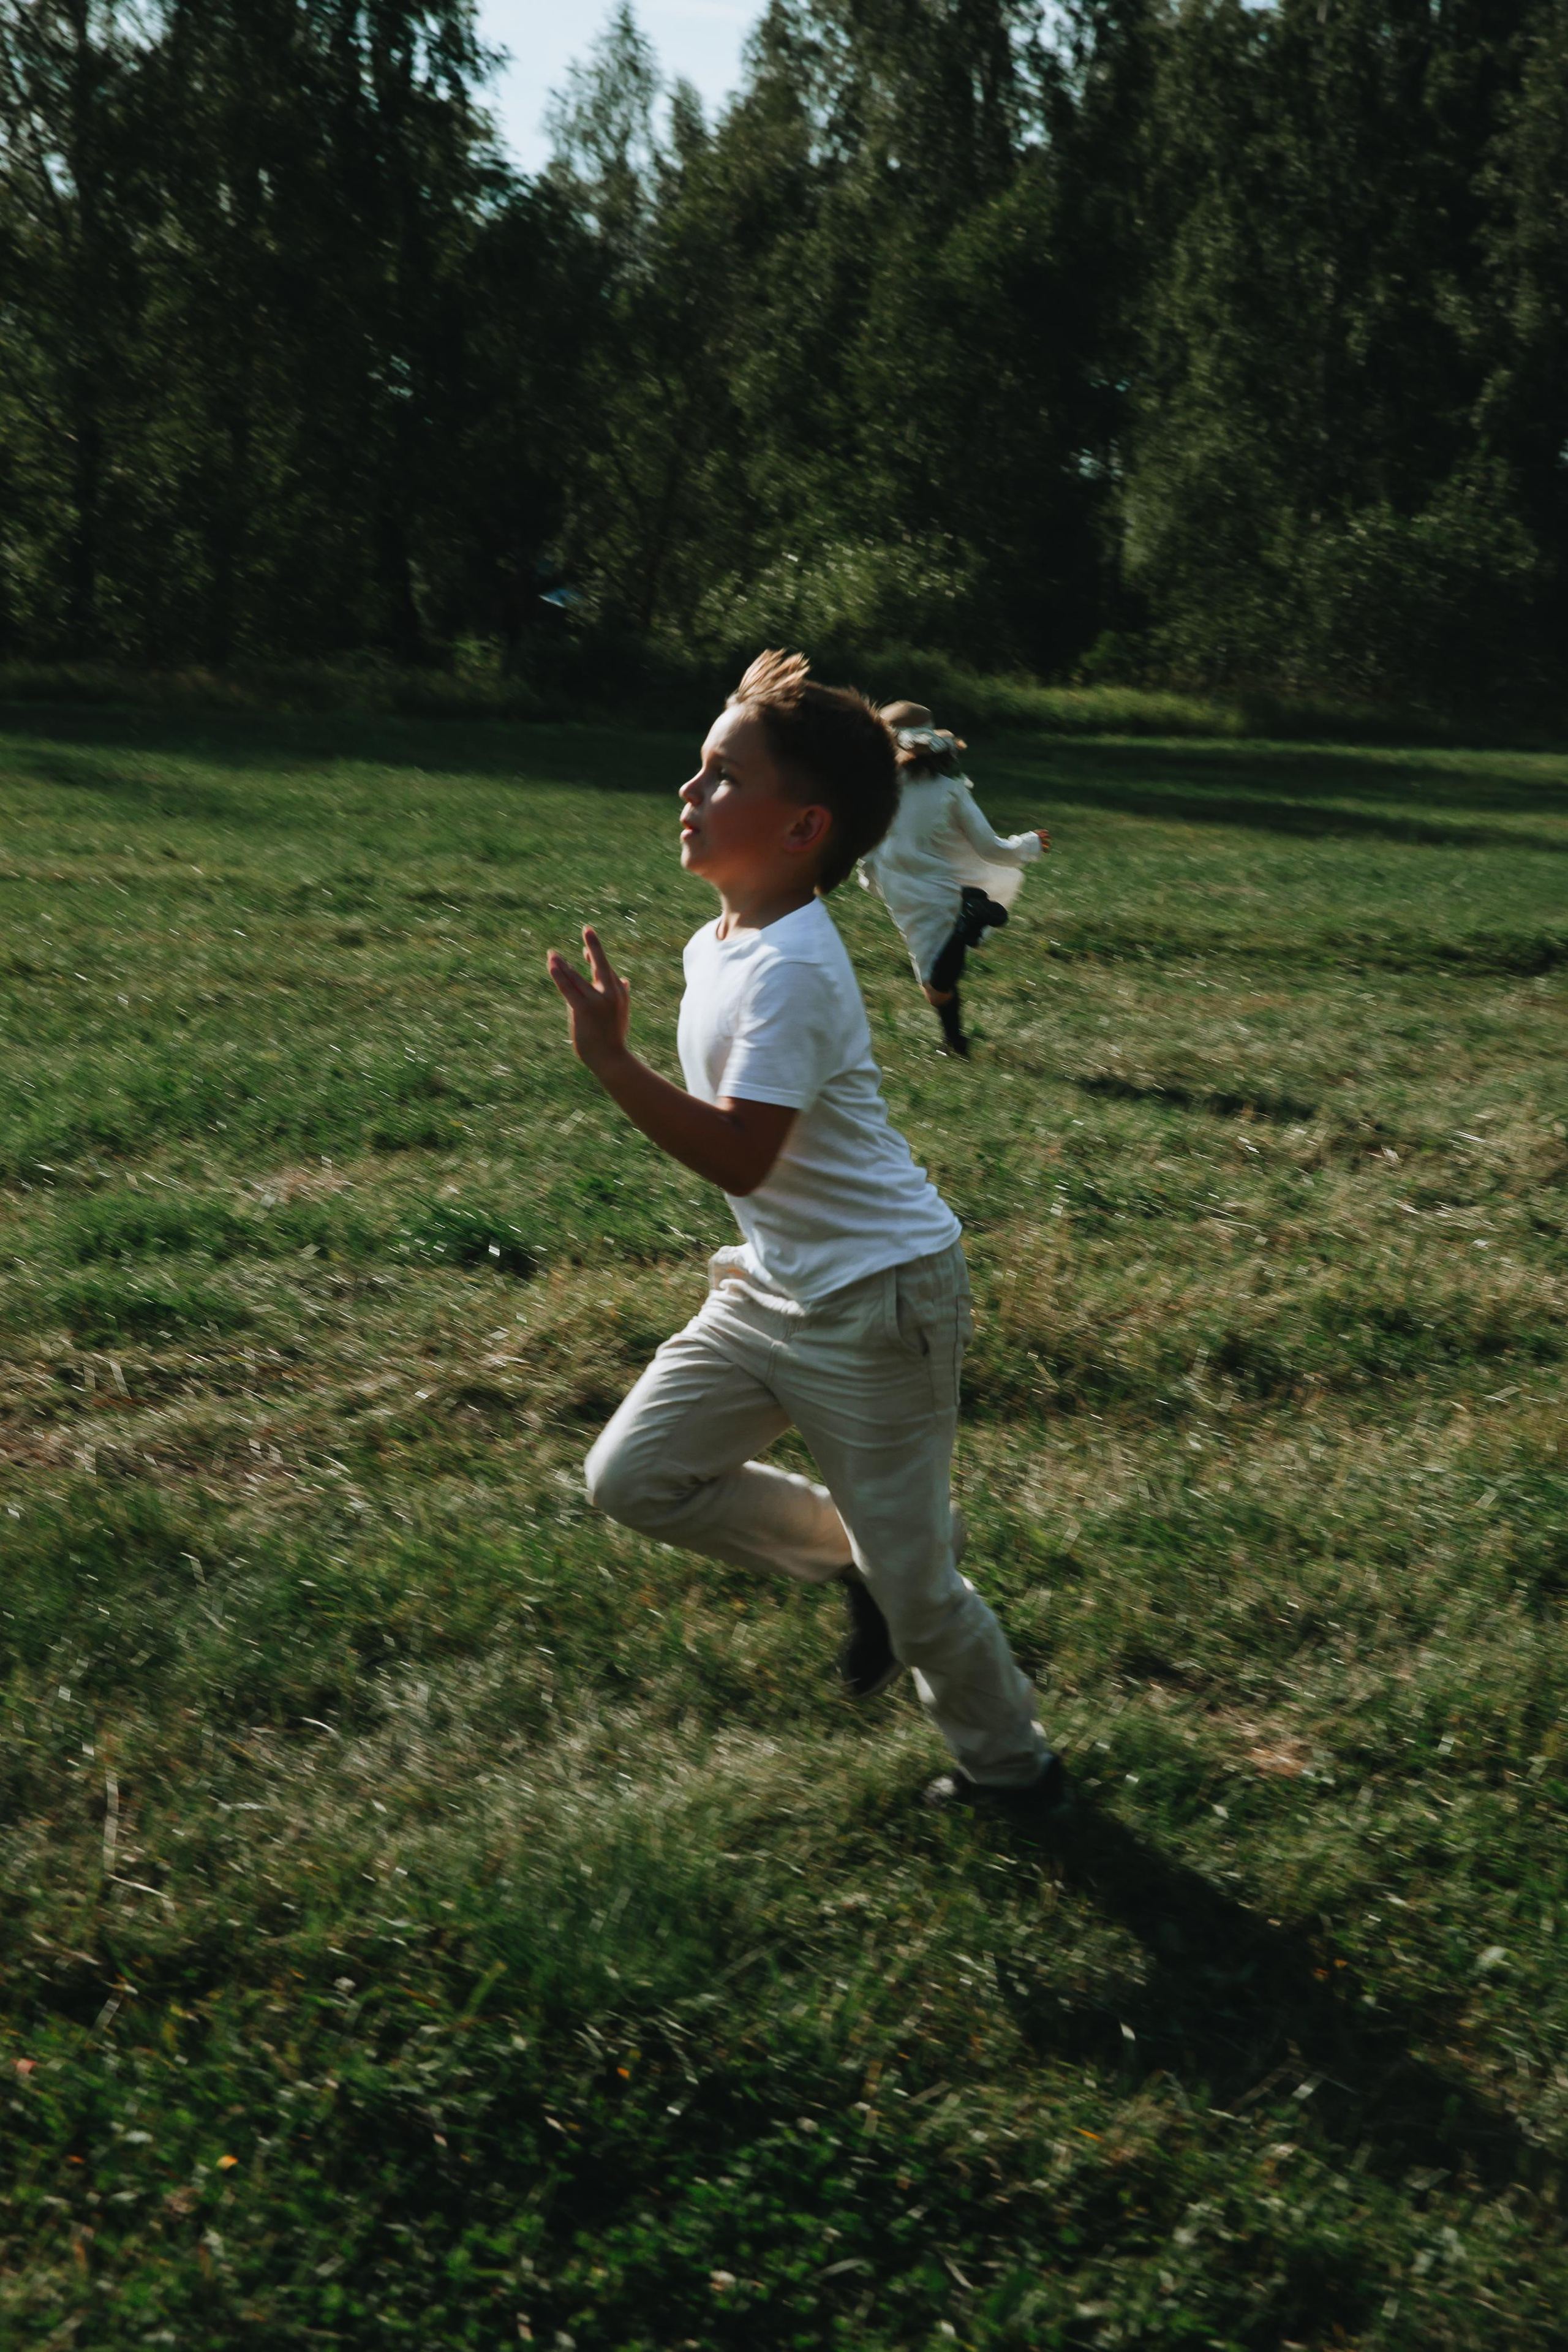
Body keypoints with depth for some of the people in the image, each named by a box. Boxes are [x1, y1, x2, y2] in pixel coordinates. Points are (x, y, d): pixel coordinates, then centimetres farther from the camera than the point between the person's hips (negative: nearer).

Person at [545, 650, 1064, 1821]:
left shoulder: (791, 972, -24)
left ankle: (1011, 1766, 28)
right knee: (634, 1474, 4)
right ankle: (849, 1555, 20)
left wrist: (609, 1057, -29)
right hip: (774, 1284, 9)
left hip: (877, 1299, -9)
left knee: (910, 1580, 3)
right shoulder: (717, 944, 5)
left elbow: (738, 1155, -30)